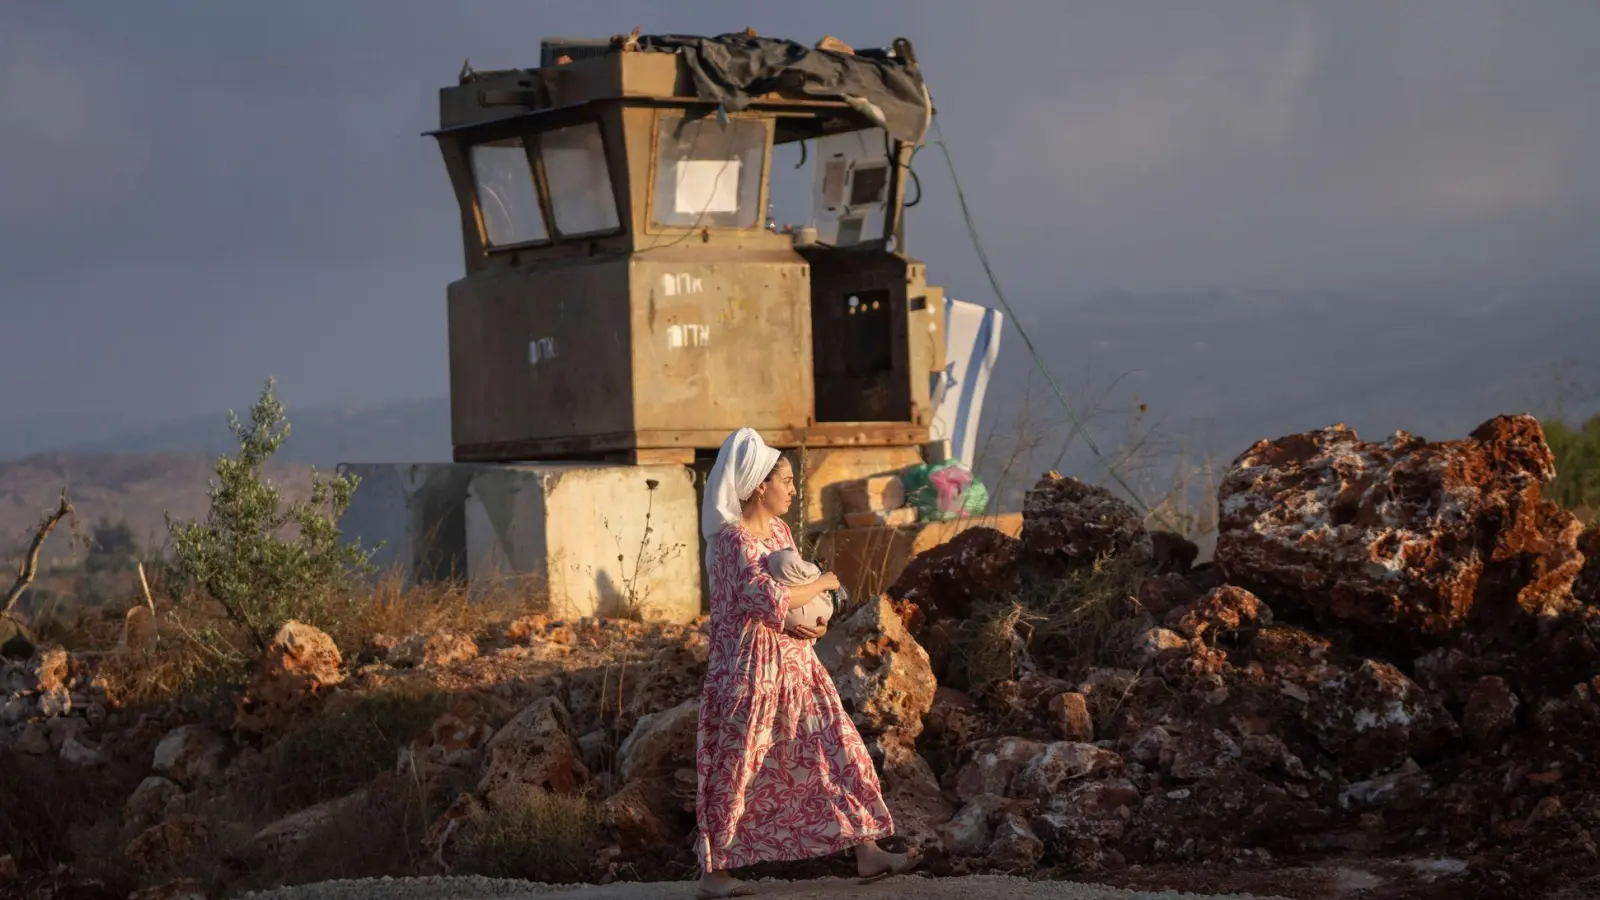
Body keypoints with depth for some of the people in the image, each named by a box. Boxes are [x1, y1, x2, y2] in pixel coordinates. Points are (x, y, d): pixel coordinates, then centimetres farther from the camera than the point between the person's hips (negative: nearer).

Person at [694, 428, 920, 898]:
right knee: (736, 770, -1)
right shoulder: (732, 539, -18)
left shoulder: (779, 531, 10)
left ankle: (867, 852, 9)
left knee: (837, 750, 5)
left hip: (795, 664, 9)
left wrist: (807, 624, -3)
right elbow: (768, 599, -28)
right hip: (750, 668, -8)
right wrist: (823, 583, -14)